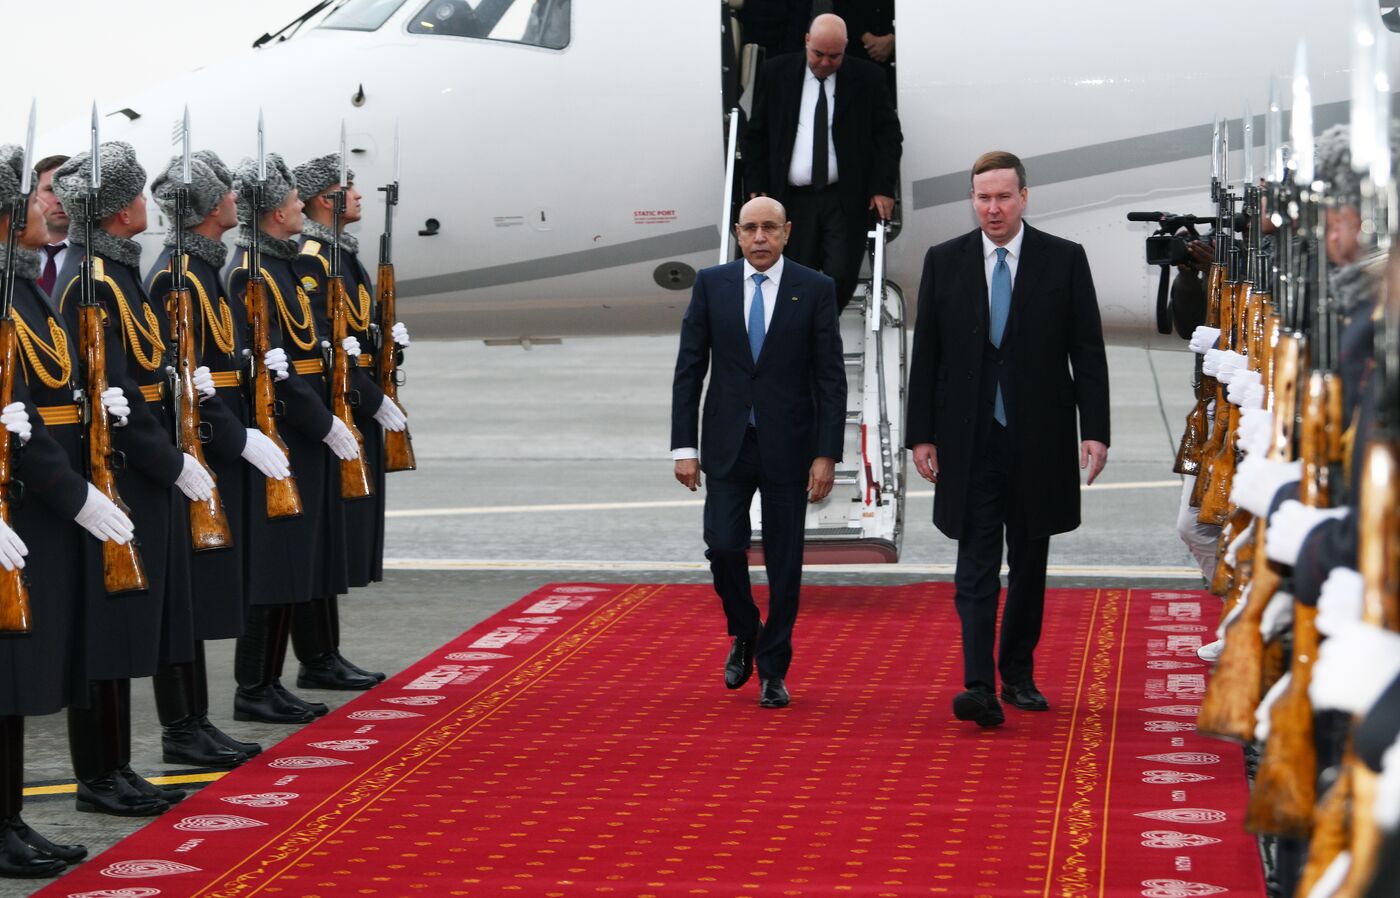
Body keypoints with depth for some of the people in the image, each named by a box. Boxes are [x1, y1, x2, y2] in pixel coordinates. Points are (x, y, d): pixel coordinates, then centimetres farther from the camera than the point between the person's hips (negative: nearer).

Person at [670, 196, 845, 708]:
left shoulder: (815, 290, -2)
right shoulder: (711, 285, 2)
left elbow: (831, 378, -3)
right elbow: (689, 370, 3)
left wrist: (827, 455, -9)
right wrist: (684, 447, -4)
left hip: (788, 446, -1)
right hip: (728, 445, 1)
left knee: (784, 561, 3)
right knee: (723, 545, -8)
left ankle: (773, 670, 15)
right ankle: (744, 633, 20)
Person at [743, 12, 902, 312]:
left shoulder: (868, 77, 2)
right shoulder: (776, 73, 5)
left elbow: (888, 135, 5)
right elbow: (756, 134, 10)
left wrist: (883, 188, -4)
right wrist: (756, 187, 4)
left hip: (846, 200, -1)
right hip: (793, 200, 1)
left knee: (842, 276, -9)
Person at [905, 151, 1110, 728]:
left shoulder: (1064, 260, 1)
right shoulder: (944, 262, 4)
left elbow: (1087, 352, 0)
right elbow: (926, 355, 5)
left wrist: (1095, 430, -8)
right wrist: (922, 435, 0)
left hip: (1038, 441, 1)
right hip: (971, 440, -1)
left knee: (1029, 565, 11)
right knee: (977, 566, -8)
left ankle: (1019, 675, 23)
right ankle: (980, 687, -15)